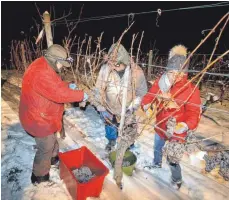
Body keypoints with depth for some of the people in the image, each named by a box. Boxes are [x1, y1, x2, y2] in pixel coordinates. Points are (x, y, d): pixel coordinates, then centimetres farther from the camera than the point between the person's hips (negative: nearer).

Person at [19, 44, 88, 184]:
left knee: (52, 140, 29)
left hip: (42, 115, 10)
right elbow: (60, 94, -35)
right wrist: (81, 95, -23)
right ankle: (40, 176, 31)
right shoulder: (41, 73, -32)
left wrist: (69, 86, -3)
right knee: (46, 148, 9)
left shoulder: (44, 67, 3)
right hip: (39, 118, -10)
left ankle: (54, 158, 54)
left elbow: (57, 85, 13)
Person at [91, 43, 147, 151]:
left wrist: (132, 108, -18)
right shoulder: (105, 69, -21)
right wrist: (101, 108, -12)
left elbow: (141, 92, -11)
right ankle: (111, 141, 59)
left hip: (126, 111, -1)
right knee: (110, 126, 27)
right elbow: (99, 89, -12)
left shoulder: (136, 71, -22)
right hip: (109, 108, 1)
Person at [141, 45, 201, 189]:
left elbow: (194, 114, -24)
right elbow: (150, 96, -6)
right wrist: (144, 106, -27)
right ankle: (157, 164, 66)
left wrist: (185, 126, -43)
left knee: (172, 159, 13)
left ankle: (177, 179, 47)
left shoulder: (191, 90, -25)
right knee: (157, 148, 31)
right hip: (160, 127, 5)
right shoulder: (160, 82, -13)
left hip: (177, 132, -4)